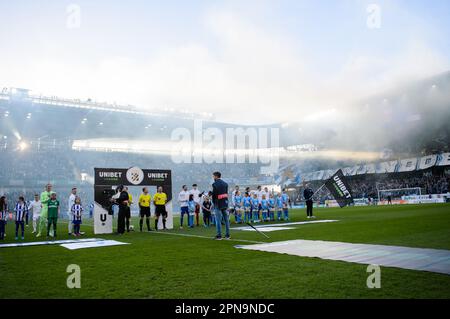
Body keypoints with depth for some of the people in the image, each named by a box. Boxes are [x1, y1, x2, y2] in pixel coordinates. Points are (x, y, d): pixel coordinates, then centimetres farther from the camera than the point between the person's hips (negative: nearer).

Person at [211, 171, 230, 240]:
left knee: (218, 220, 0)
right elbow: (226, 193, 8)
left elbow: (214, 195, -9)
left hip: (218, 204, -6)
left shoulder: (215, 184, -11)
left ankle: (219, 235, 0)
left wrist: (214, 203, 5)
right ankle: (227, 235, 14)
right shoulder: (225, 184, 9)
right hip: (225, 203, 6)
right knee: (226, 219, 9)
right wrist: (225, 202, 10)